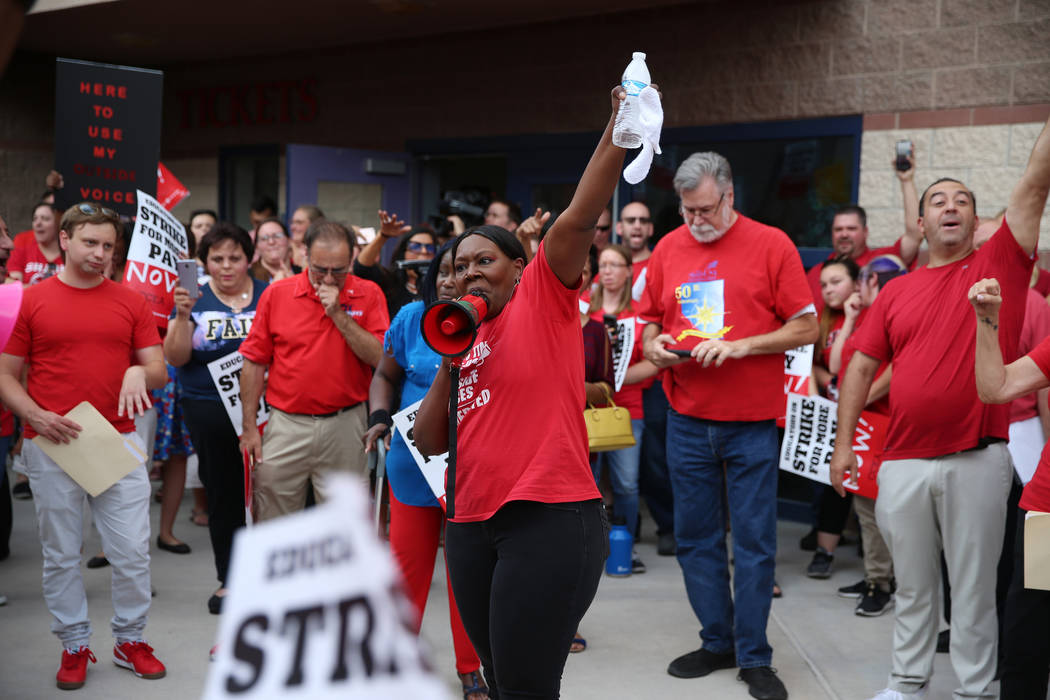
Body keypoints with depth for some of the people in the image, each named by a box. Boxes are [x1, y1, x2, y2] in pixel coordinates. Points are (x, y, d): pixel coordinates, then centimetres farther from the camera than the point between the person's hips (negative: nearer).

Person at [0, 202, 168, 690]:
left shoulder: (131, 302, 6)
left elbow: (160, 370, 6)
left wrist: (140, 372, -17)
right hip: (51, 446, -1)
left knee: (132, 549, 3)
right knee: (61, 554, 7)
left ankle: (130, 640, 20)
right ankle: (74, 645, 22)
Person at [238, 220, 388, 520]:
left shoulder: (368, 295, 0)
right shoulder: (276, 294, 1)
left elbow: (381, 358, -10)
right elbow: (254, 363, 4)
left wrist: (338, 314, -15)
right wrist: (250, 427, 2)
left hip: (345, 426, -1)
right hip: (286, 425, 1)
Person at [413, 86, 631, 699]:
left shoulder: (544, 296, 1)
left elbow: (580, 217, -13)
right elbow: (430, 442, 14)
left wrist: (619, 129, -24)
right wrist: (447, 365, 2)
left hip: (550, 518, -7)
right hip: (472, 525, 7)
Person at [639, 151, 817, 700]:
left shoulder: (771, 244, -4)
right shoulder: (668, 249, 7)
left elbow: (806, 328, -5)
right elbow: (649, 320, 17)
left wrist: (740, 346, -16)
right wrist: (655, 345, -6)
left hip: (752, 420, -4)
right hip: (687, 419, 4)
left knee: (755, 541, 1)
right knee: (695, 537, 10)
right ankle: (716, 642, 24)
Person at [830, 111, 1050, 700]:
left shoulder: (999, 265, 3)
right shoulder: (897, 292, 9)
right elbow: (862, 366, 10)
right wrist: (844, 442, 6)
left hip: (978, 461, -2)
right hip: (904, 461, 3)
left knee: (974, 585, 7)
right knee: (913, 583, 15)